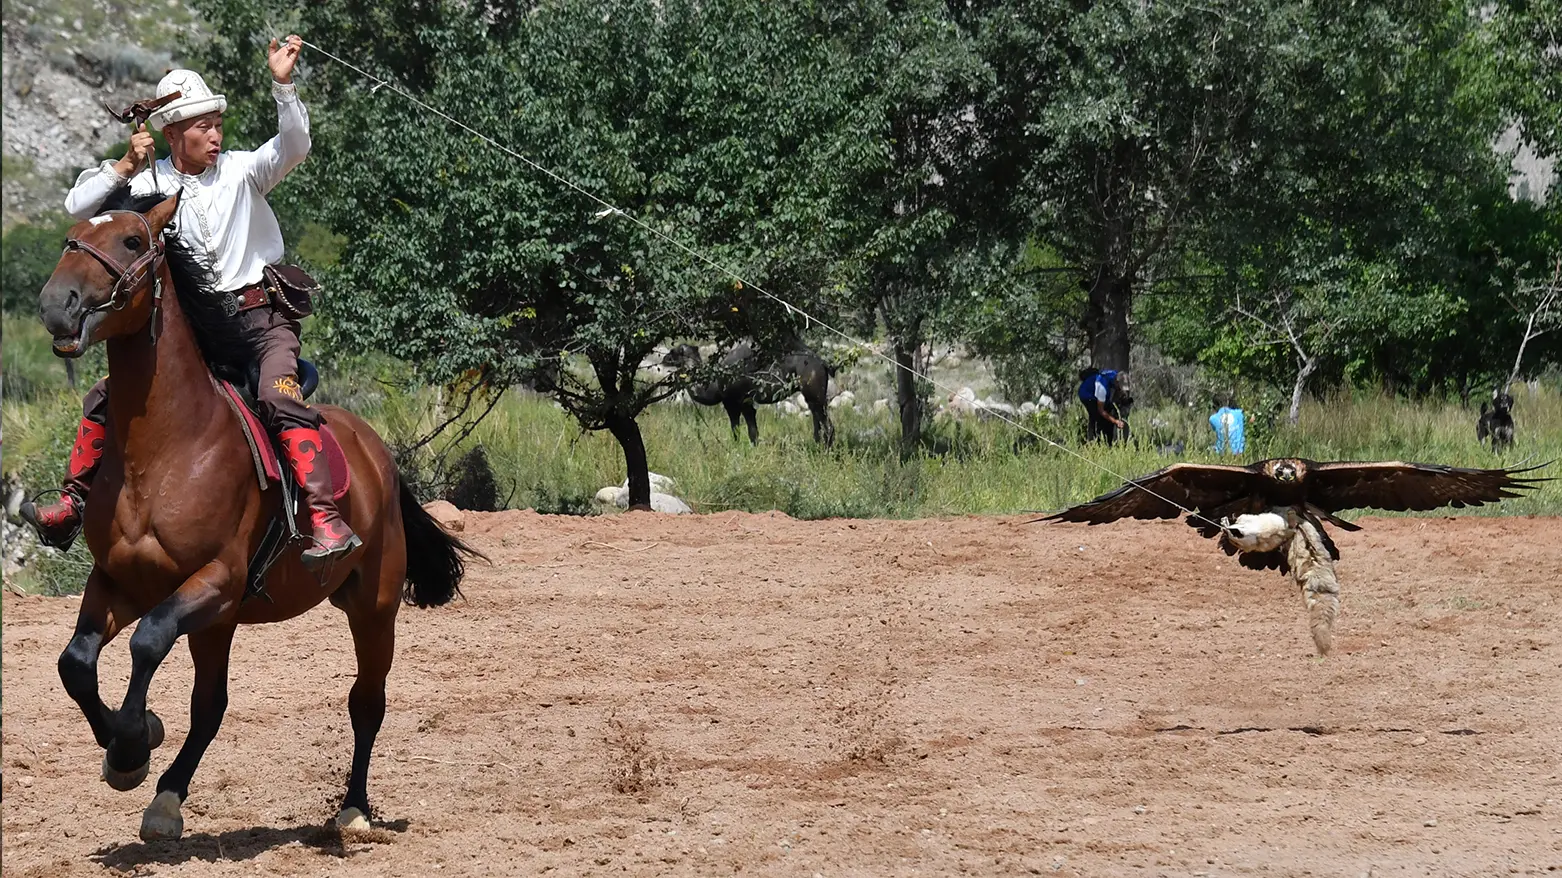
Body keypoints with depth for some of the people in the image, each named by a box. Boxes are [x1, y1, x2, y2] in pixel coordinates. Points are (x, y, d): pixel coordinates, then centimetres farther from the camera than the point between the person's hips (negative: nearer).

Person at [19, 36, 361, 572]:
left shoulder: (242, 171, 0)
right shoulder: (151, 184, 6)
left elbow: (294, 146, -16)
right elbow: (78, 207, 0)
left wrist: (283, 86, -30)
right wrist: (125, 168, -12)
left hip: (260, 316, -4)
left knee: (280, 400, -30)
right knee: (105, 399, -3)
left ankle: (328, 523, -40)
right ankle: (72, 507, 9)